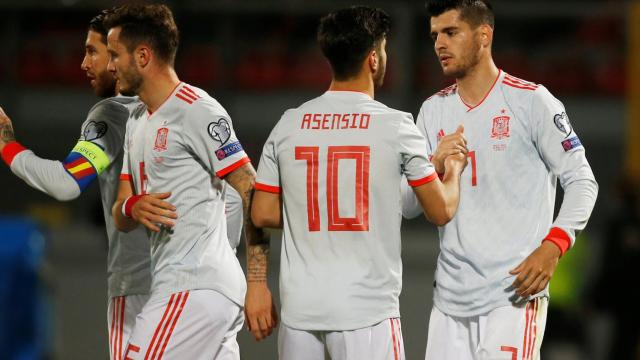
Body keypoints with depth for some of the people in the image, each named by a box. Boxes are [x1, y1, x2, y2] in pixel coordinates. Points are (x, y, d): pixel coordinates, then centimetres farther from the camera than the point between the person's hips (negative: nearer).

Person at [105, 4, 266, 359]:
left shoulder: (197, 111, -9)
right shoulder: (137, 125, 21)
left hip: (195, 287, -10)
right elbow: (120, 219, 20)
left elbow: (251, 193, -13)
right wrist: (131, 208, -6)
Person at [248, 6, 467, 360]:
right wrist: (453, 171, 26)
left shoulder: (288, 125, 5)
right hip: (366, 309, -4)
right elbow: (441, 211, 5)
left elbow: (262, 214, 9)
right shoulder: (395, 127, -5)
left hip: (299, 305, 4)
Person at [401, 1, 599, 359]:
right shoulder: (434, 111, 12)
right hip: (450, 297, 5)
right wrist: (435, 165, -9)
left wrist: (552, 247, -19)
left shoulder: (531, 100, -4)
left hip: (513, 293, -5)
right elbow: (407, 205, 12)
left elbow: (582, 181, -4)